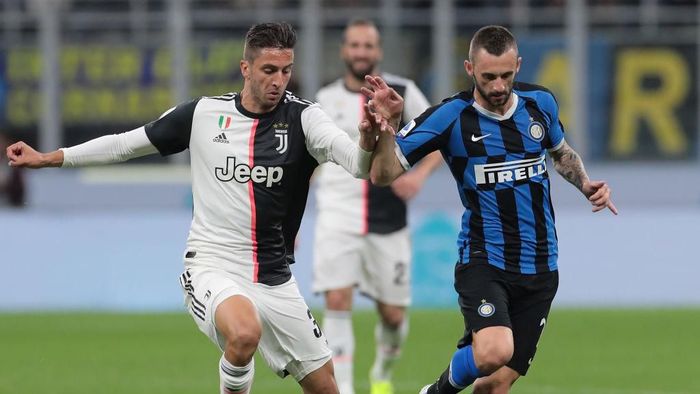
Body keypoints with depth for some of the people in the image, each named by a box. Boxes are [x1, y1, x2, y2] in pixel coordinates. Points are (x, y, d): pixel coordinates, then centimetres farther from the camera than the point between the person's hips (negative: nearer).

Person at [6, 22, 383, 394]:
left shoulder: (302, 117, -4)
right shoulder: (203, 114, -1)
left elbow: (358, 163, -21)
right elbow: (126, 143, 12)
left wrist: (369, 135, -44)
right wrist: (47, 158, 15)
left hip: (275, 280, 3)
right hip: (212, 269, -3)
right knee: (245, 333, -35)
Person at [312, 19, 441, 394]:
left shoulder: (403, 93, -1)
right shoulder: (326, 99, 5)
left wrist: (419, 174, -14)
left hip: (388, 221, 0)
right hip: (338, 217, 0)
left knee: (392, 314, 7)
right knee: (337, 301, -18)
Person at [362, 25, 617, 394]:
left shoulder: (540, 102, 2)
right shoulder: (450, 116, -11)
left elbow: (561, 151, 24)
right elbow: (384, 174, -12)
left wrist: (585, 183, 5)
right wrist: (387, 127, -30)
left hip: (539, 267, 4)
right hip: (483, 262, -4)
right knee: (493, 352, -30)